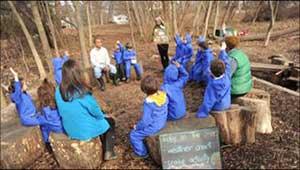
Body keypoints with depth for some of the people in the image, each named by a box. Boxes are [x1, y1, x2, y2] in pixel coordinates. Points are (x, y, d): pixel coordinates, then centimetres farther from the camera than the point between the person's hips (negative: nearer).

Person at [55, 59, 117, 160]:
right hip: (86, 131, -6)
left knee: (104, 119, 28)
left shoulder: (58, 91, -10)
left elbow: (62, 112, 4)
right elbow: (96, 112, -16)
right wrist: (103, 116, 7)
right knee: (110, 122, 20)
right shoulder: (83, 92, -29)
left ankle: (103, 147, 34)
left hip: (69, 130, 6)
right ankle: (108, 152, 19)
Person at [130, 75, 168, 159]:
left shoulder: (148, 102, -33)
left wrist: (137, 127, -6)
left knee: (134, 135, 11)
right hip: (162, 123, 8)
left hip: (153, 127, -8)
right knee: (140, 125, 31)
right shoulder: (163, 95, -13)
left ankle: (141, 153, 29)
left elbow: (145, 120, -26)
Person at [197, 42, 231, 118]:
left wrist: (200, 115, -17)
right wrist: (222, 50, 16)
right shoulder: (227, 76, -14)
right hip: (227, 105, 7)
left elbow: (208, 102, -25)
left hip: (217, 107, -6)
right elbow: (226, 63, 3)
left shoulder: (212, 85, -28)